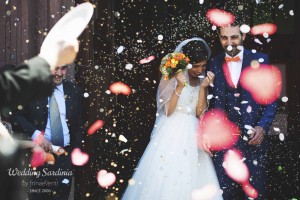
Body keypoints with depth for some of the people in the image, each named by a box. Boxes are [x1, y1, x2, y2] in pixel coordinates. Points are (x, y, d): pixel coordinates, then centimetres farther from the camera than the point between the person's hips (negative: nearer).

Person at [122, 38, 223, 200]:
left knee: (192, 182, -1)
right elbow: (168, 111, -9)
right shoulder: (171, 78, -1)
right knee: (165, 179, -9)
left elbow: (201, 113, 1)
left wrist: (203, 88, -7)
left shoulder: (202, 82, 11)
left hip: (192, 137, 4)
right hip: (171, 135, -4)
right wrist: (179, 86, -17)